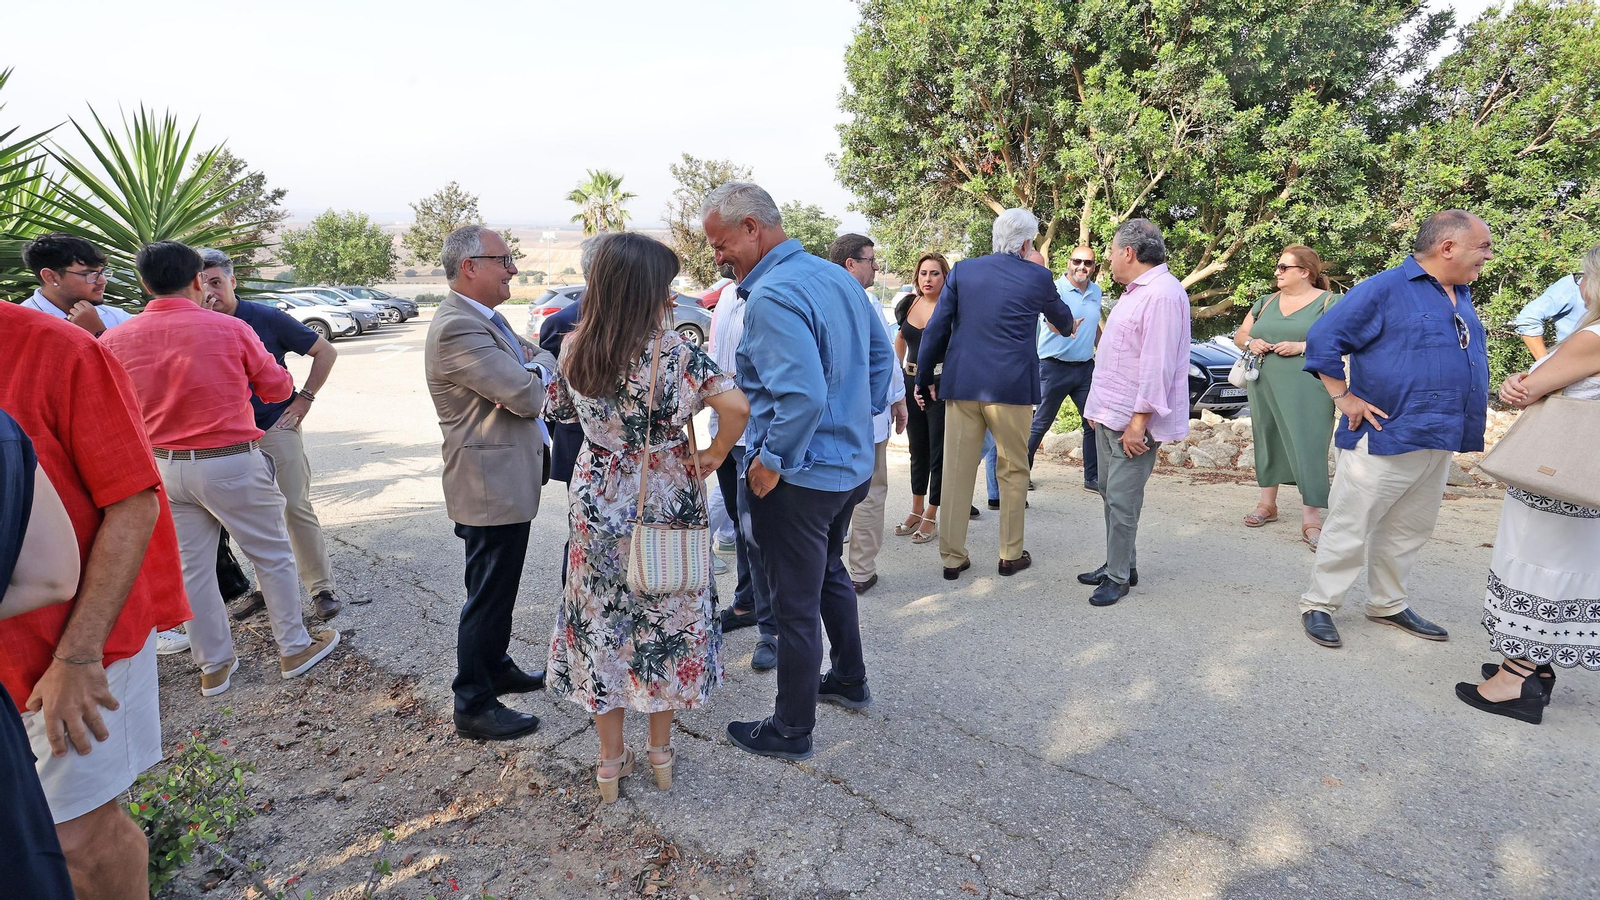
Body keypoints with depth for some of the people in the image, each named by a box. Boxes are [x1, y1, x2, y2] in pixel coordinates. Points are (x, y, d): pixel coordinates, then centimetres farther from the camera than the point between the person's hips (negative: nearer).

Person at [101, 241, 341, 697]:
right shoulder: (230, 329, -13)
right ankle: (294, 647, 21)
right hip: (231, 463, -4)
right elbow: (279, 387, -2)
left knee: (192, 567, 14)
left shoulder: (115, 341, -3)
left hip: (164, 467, 4)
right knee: (273, 556, 11)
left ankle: (214, 666, 26)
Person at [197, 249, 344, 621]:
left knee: (296, 507, -4)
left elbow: (326, 352, -2)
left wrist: (305, 398, -5)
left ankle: (322, 589, 3)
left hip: (277, 427, -4)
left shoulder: (267, 318, -9)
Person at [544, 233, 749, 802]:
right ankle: (660, 751, 31)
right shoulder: (672, 351, -17)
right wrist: (714, 455, -12)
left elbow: (561, 410, 12)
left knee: (602, 624, 15)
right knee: (665, 622, 15)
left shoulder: (574, 348, -4)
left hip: (597, 508, 3)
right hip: (666, 507, -3)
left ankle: (611, 760, 28)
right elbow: (736, 405, -28)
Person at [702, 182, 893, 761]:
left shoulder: (771, 296, -22)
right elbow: (881, 355, 14)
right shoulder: (837, 276, 6)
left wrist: (770, 462, -20)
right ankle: (849, 680, 45)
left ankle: (791, 730, 23)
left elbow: (803, 394, -33)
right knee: (829, 572, 27)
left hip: (798, 476, -9)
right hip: (852, 464, 9)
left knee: (796, 605, 5)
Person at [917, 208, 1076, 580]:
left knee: (957, 471, 6)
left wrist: (925, 376, 11)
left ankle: (952, 557, 13)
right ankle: (1011, 555, 19)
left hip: (961, 384, 2)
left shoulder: (963, 270, 4)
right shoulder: (1037, 277, 2)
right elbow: (1060, 315, 23)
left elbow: (936, 328, 2)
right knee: (1013, 471, 12)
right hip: (1010, 386, -2)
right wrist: (1068, 326, 47)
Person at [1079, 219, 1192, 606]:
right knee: (1111, 495, 15)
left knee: (1122, 500, -5)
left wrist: (1139, 419, -23)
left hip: (1133, 422, -10)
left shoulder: (1162, 294, -17)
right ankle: (1118, 564, 27)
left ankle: (1118, 577, 6)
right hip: (1109, 415, 10)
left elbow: (1158, 364, -22)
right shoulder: (1135, 291, 17)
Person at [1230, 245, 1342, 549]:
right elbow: (1239, 334, 19)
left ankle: (1311, 518, -4)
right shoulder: (1266, 302, 15)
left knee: (1308, 447, -7)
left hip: (1307, 391, -5)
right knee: (1268, 441, 12)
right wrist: (1250, 342, -4)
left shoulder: (1330, 302, -1)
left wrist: (1301, 346, -18)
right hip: (1266, 387, 6)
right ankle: (1267, 504, 24)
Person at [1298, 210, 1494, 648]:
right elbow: (1322, 339, -16)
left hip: (1439, 444, 8)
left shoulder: (1462, 296, 14)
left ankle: (1388, 604, 31)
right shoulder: (1385, 289, -12)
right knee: (1349, 529, -1)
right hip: (1385, 439, -8)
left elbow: (1468, 356, 27)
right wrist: (1344, 397, -17)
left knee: (1409, 531, 17)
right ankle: (1318, 604, 12)